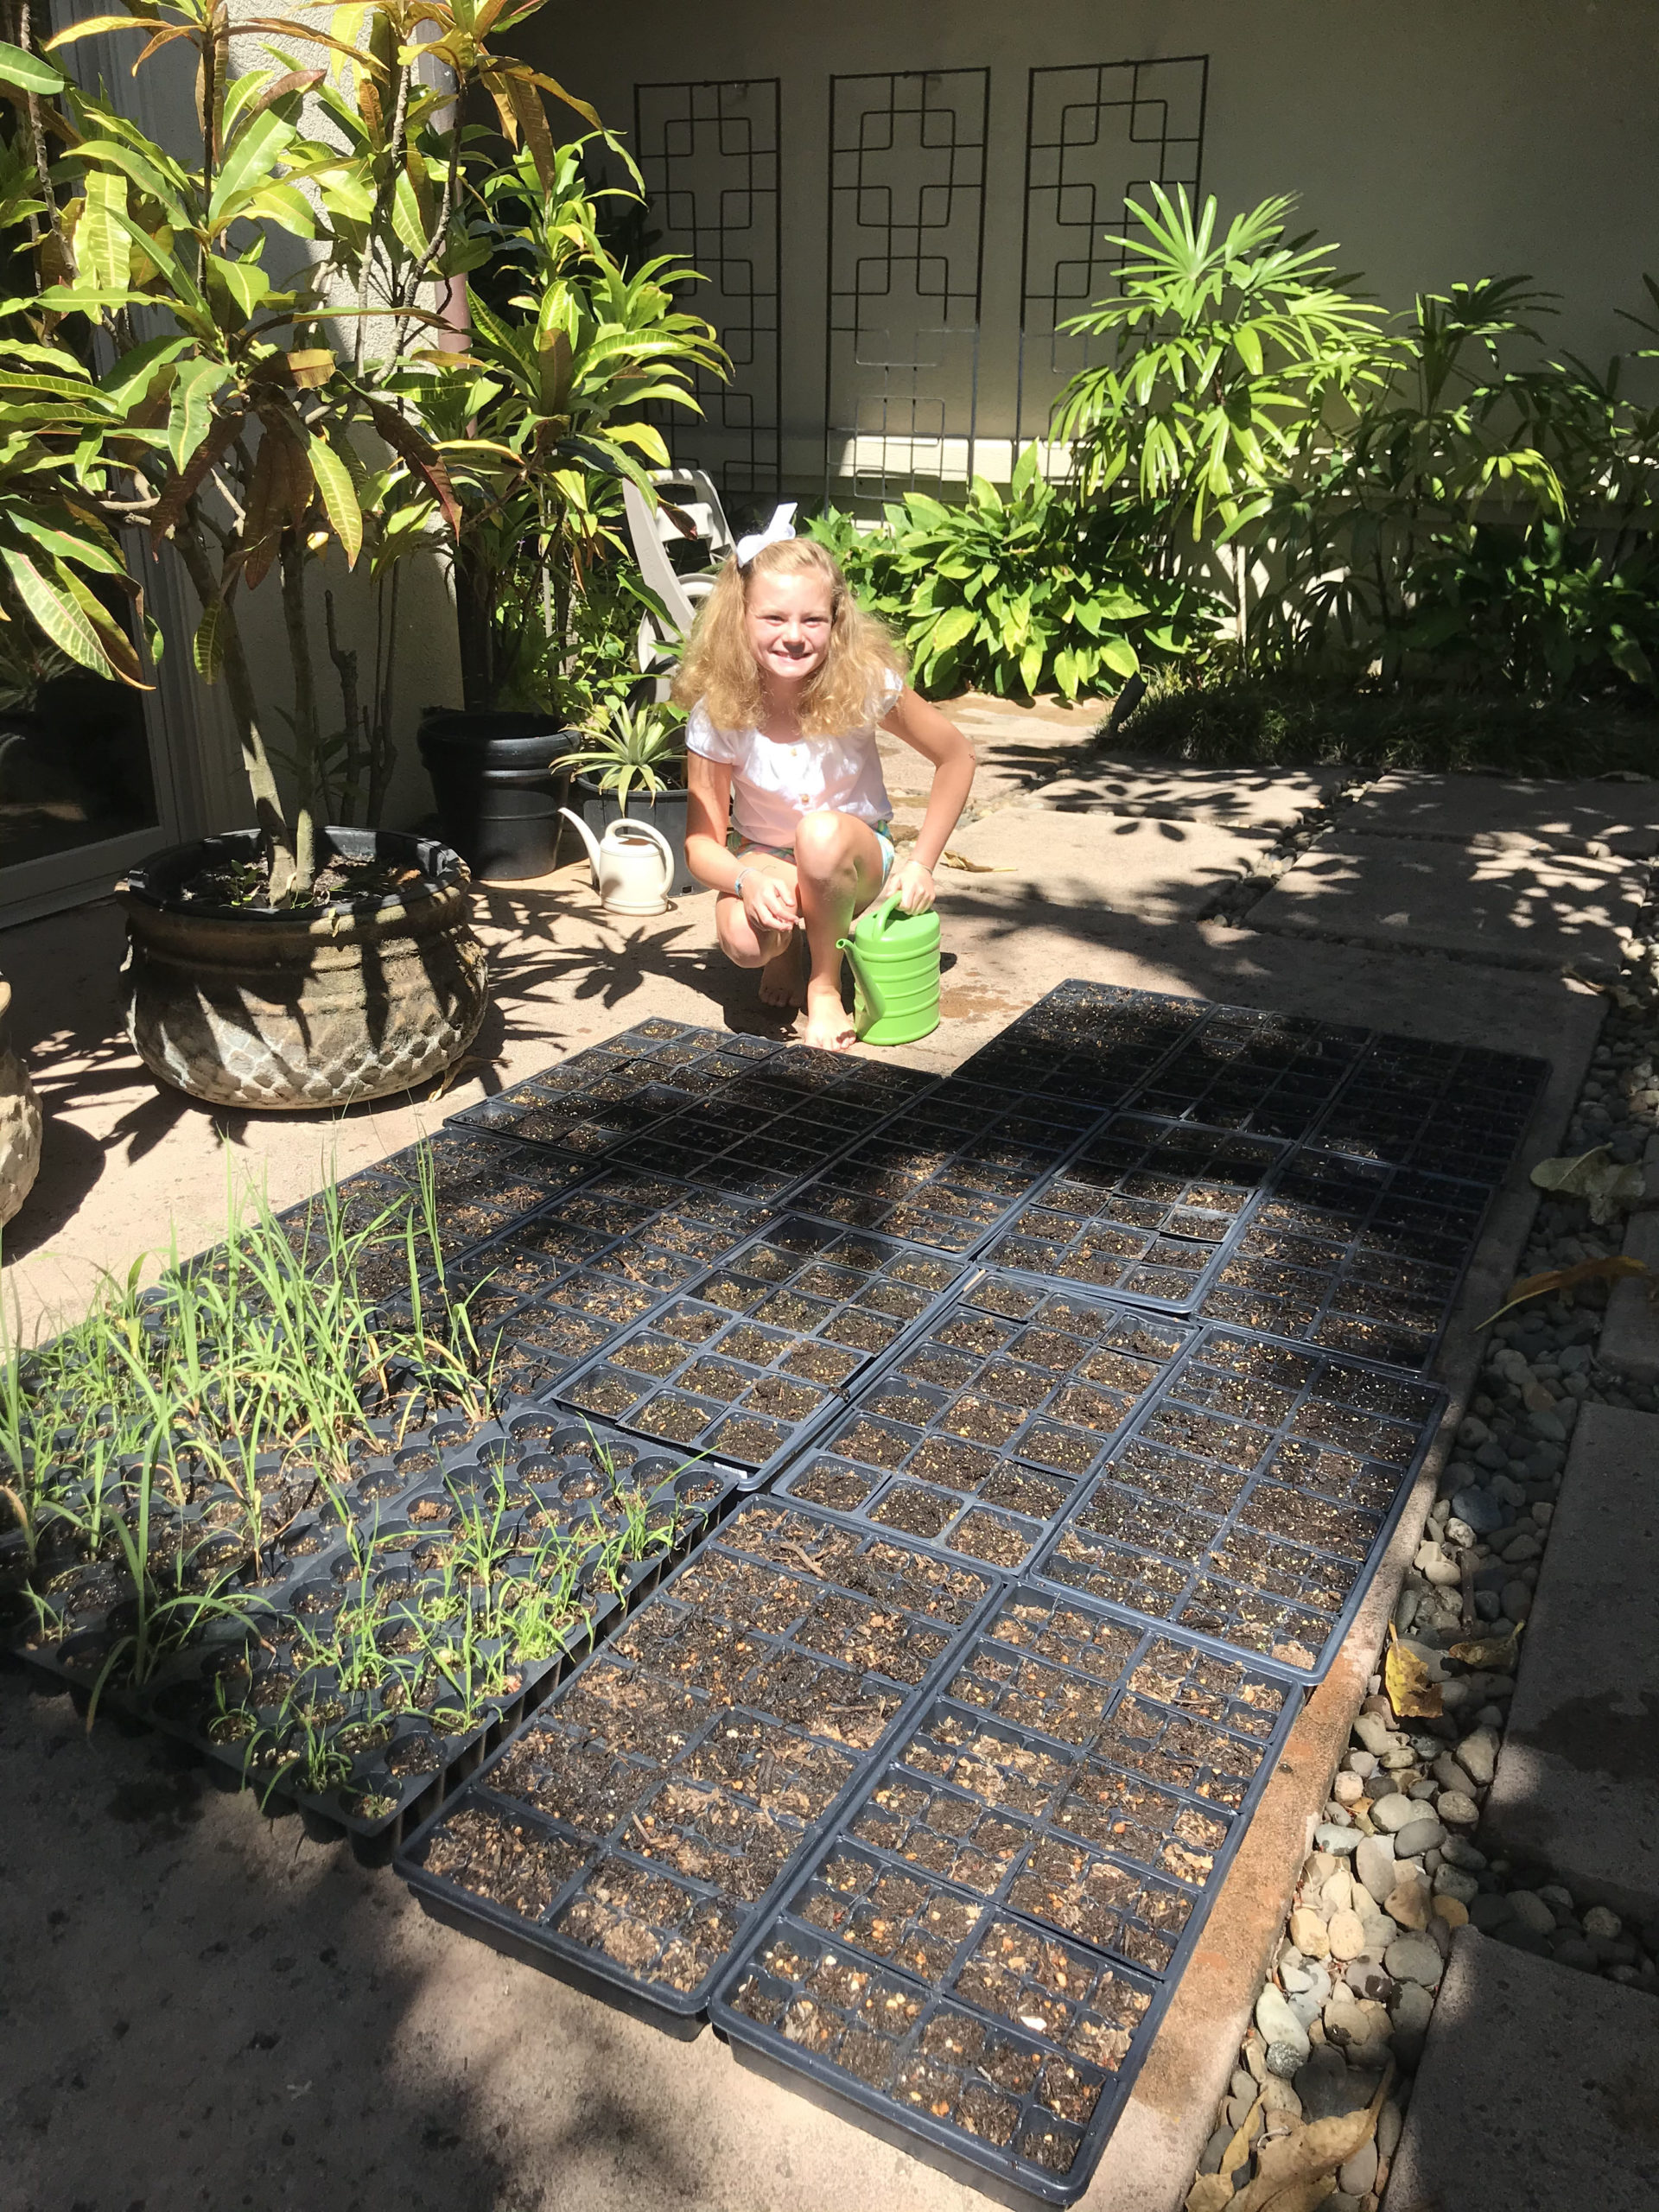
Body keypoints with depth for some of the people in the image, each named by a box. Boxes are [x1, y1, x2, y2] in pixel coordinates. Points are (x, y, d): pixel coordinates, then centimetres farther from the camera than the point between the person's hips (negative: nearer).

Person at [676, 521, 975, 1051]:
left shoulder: (864, 684, -21)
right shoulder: (716, 713, -18)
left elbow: (956, 756, -7)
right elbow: (702, 842, -14)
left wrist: (921, 863, -12)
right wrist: (750, 880, -37)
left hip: (857, 857, 0)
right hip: (764, 862, 1)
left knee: (822, 833, -38)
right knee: (743, 938, -34)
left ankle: (826, 984, -12)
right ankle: (787, 948, 7)